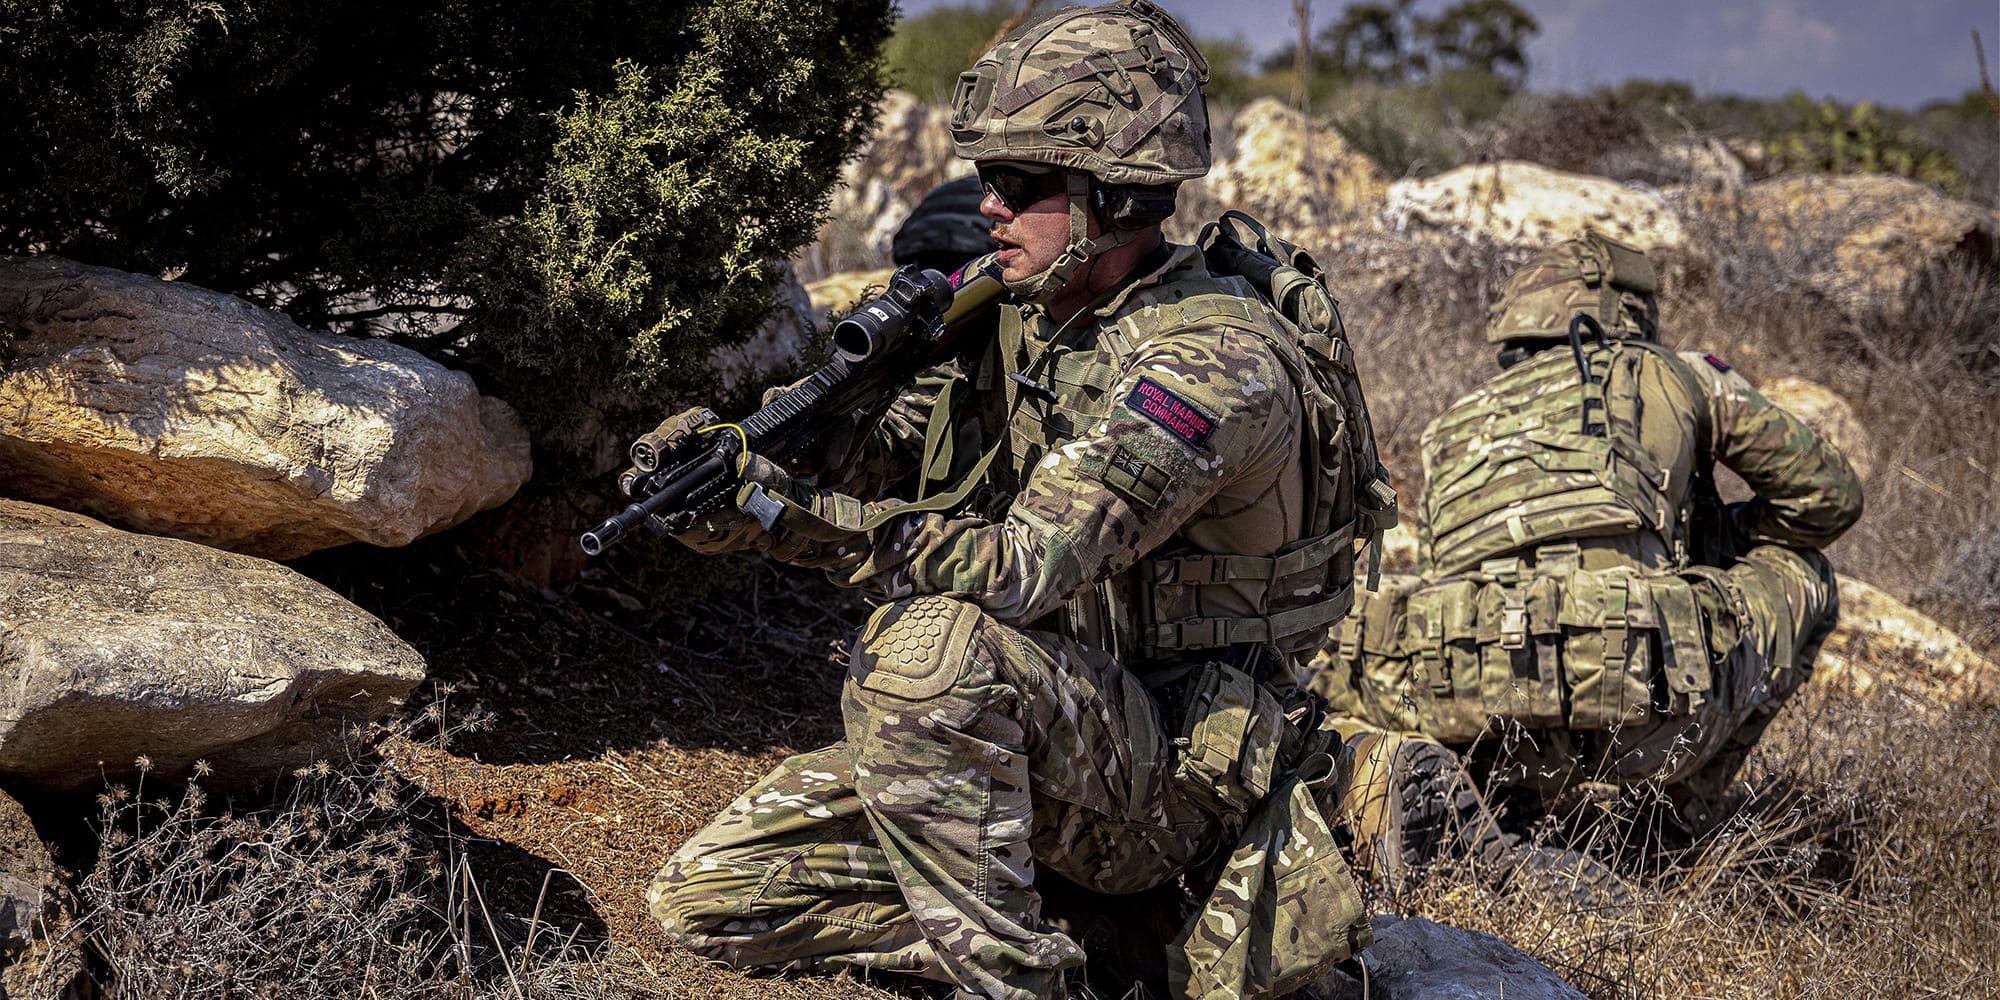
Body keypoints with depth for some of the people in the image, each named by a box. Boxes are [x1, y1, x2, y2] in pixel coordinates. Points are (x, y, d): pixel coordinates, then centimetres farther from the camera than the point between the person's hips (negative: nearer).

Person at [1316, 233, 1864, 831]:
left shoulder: (1451, 430, 29)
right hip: (1640, 732, -3)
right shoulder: (1672, 377, 21)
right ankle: (1679, 814, 22)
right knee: (1802, 573, 27)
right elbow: (1828, 495, 28)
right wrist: (1712, 544, 45)